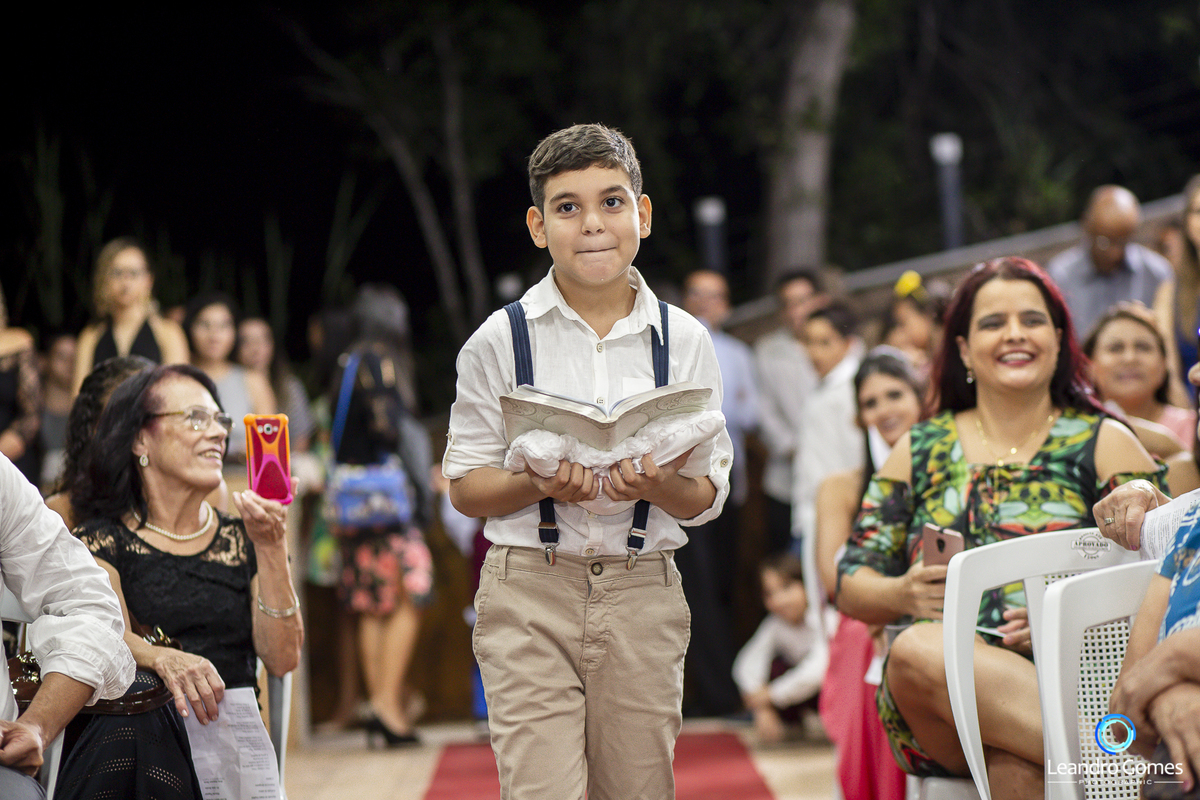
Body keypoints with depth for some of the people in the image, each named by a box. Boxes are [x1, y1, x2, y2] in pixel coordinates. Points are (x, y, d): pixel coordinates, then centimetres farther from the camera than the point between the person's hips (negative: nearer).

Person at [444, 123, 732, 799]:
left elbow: (708, 496, 8)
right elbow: (465, 486, 4)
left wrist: (658, 486, -14)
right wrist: (542, 484, -16)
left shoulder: (685, 341, 5)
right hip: (529, 593, -2)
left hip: (643, 594, 2)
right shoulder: (501, 341, 2)